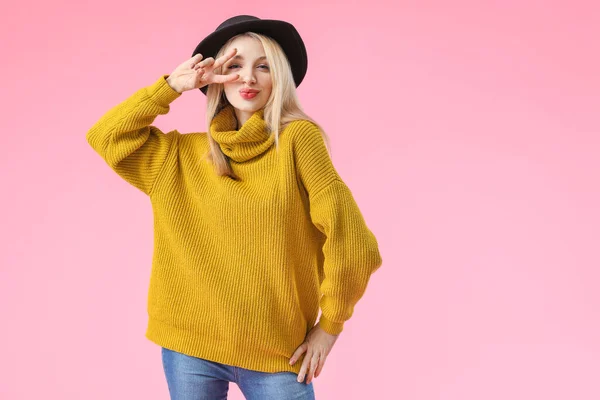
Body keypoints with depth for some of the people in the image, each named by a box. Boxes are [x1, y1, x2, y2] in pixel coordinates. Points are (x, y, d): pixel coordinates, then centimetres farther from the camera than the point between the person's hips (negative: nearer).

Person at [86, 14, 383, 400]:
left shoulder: (298, 138, -7)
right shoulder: (185, 155, 8)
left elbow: (349, 241, -9)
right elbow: (106, 136, 9)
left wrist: (330, 325, -2)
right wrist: (172, 86, 0)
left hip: (277, 353, -3)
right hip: (189, 346, 4)